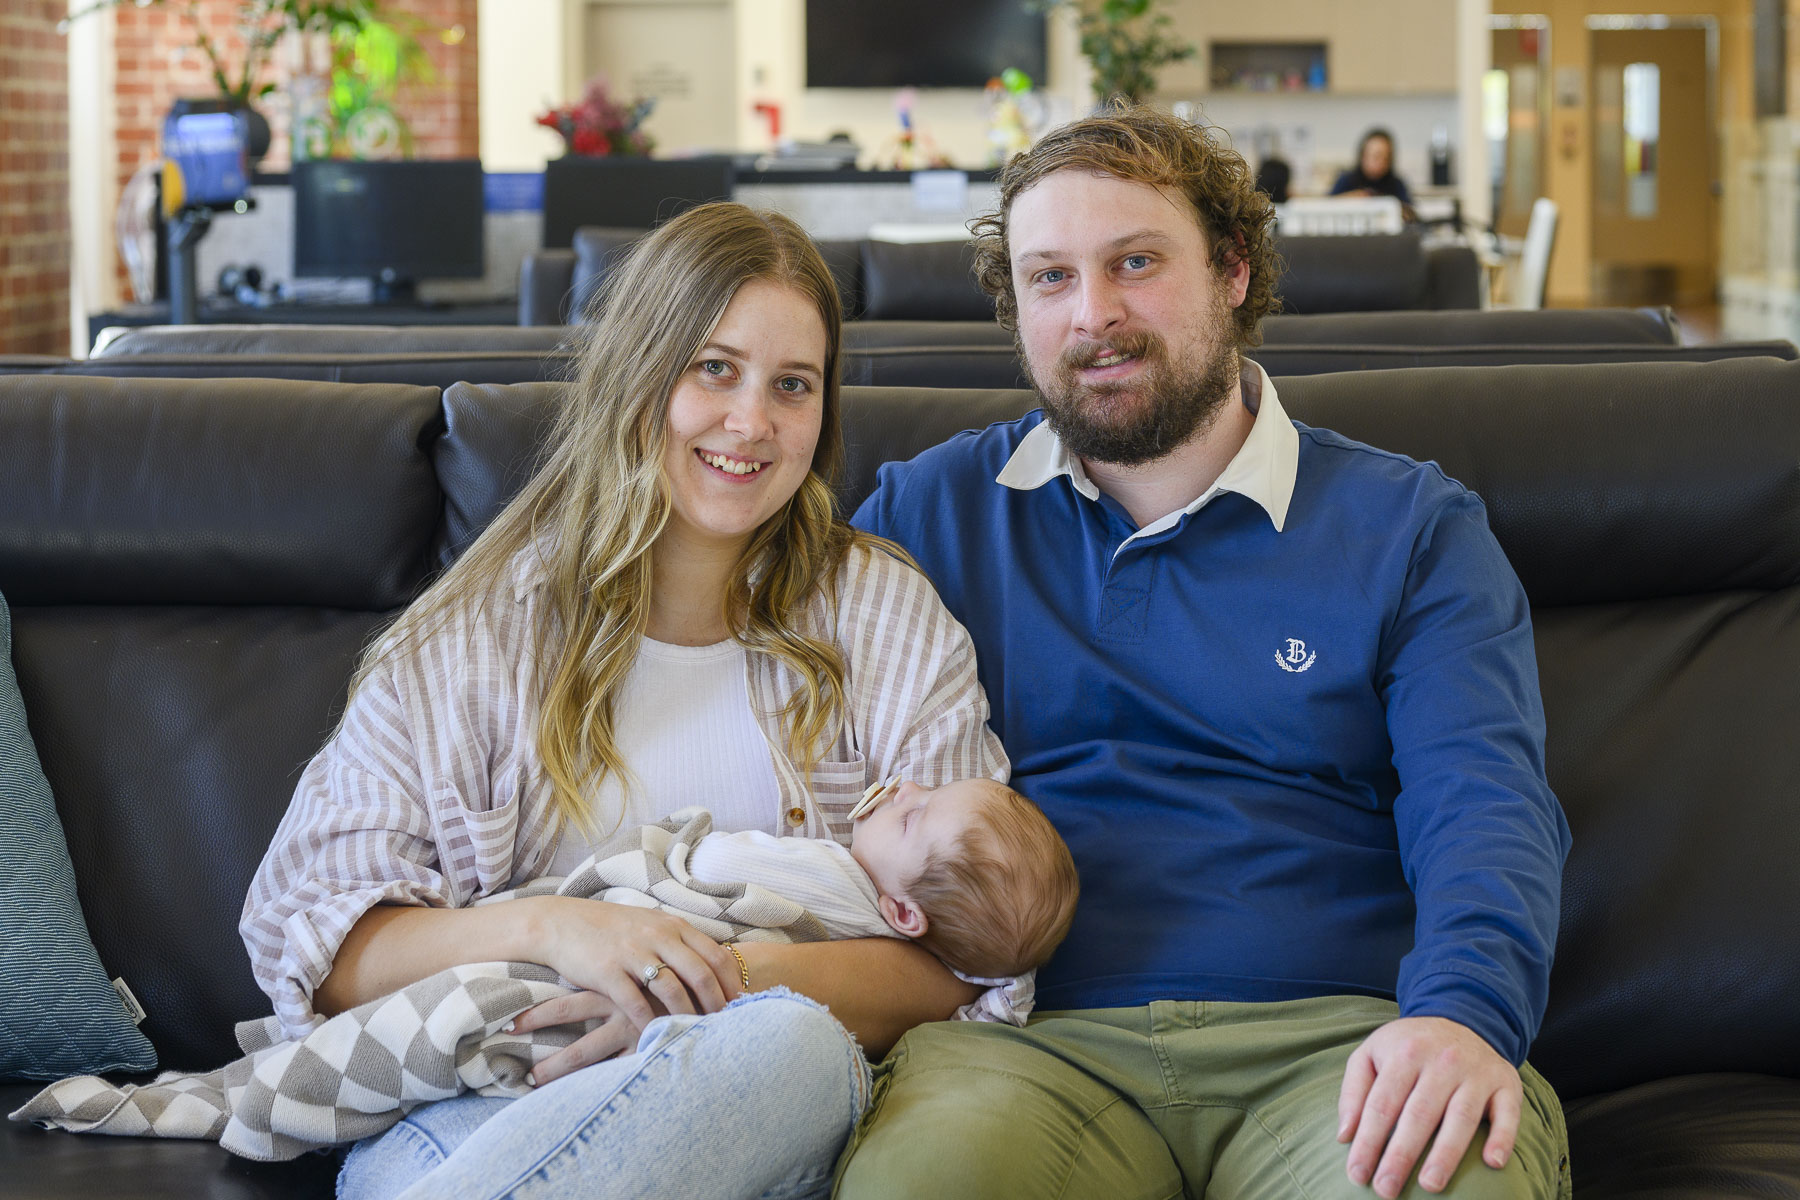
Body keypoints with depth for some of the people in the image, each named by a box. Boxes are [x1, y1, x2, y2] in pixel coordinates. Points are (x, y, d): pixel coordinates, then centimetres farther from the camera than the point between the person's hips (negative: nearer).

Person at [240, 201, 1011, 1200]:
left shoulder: (883, 612, 13)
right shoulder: (469, 640, 11)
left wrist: (741, 984, -16)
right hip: (471, 1105, -3)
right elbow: (310, 941, 2)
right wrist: (547, 929, -17)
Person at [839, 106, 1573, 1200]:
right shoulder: (932, 512, 19)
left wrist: (1461, 1014, -23)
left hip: (1334, 1030, 0)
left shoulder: (1414, 527, 13)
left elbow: (1483, 802, 0)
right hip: (1031, 1036, 1)